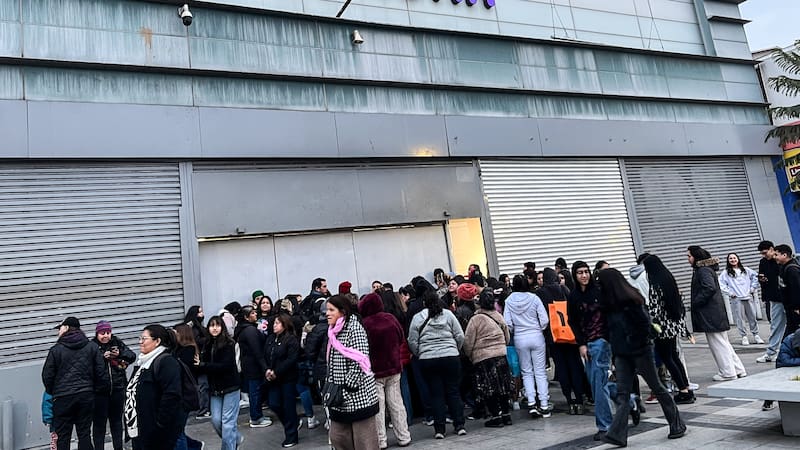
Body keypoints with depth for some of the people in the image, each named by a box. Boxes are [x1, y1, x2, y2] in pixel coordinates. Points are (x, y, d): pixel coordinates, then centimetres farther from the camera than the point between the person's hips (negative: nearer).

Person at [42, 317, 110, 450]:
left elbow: (47, 375, -1)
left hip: (63, 397, -2)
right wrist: (106, 388, 13)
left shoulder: (56, 350, -5)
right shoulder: (92, 347, 3)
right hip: (86, 396, 3)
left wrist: (51, 392, 15)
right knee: (84, 434, 9)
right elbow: (101, 373, 1)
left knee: (62, 437, 6)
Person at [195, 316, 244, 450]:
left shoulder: (229, 344, -11)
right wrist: (199, 363, -18)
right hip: (215, 388, 6)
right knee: (216, 420, 6)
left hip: (230, 386, -6)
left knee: (228, 421, -3)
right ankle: (236, 438, 29)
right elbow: (203, 363, 4)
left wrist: (202, 365, -20)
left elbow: (225, 365, -20)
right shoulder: (208, 345, 7)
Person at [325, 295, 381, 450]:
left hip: (358, 395, -8)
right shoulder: (334, 332, 13)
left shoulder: (354, 328, -12)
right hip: (339, 398, 8)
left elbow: (359, 362, -19)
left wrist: (347, 388, -18)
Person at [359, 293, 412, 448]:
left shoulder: (364, 324, -19)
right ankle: (403, 437, 18)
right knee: (396, 403, 12)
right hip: (393, 367, 4)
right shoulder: (390, 318, -5)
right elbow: (402, 339, 7)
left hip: (374, 371, -4)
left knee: (378, 407, 6)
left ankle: (380, 441, 11)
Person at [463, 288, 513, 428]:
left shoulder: (476, 319, -12)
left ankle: (496, 416, 6)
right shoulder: (499, 317, 4)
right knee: (502, 385, 14)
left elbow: (468, 342, -8)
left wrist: (469, 356, 9)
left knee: (488, 389, 3)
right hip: (501, 355, 6)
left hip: (483, 358, -6)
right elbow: (507, 338, 14)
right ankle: (506, 414, 22)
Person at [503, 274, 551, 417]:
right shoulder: (534, 298, -7)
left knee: (526, 372, 12)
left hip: (519, 339, 1)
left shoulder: (509, 301, -4)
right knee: (540, 372, 6)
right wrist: (539, 330, 11)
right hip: (536, 336, -1)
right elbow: (544, 320, -7)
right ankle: (544, 405, 6)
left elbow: (507, 323, -7)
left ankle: (531, 403, 4)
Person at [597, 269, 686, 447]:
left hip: (639, 351, -7)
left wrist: (639, 342, -12)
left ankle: (677, 424, 26)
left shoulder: (629, 300, -18)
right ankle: (618, 434, -2)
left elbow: (645, 322, -20)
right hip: (622, 354, 7)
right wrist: (615, 348, 8)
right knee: (622, 393, 1)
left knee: (656, 387, 8)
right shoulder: (610, 304, 7)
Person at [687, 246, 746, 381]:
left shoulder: (703, 270, -15)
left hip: (710, 313, -10)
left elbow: (710, 288, -26)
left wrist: (696, 302, -18)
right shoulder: (704, 269, 15)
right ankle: (738, 369, 22)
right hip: (714, 312, 10)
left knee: (718, 343, -1)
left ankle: (728, 372, 6)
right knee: (722, 343, 16)